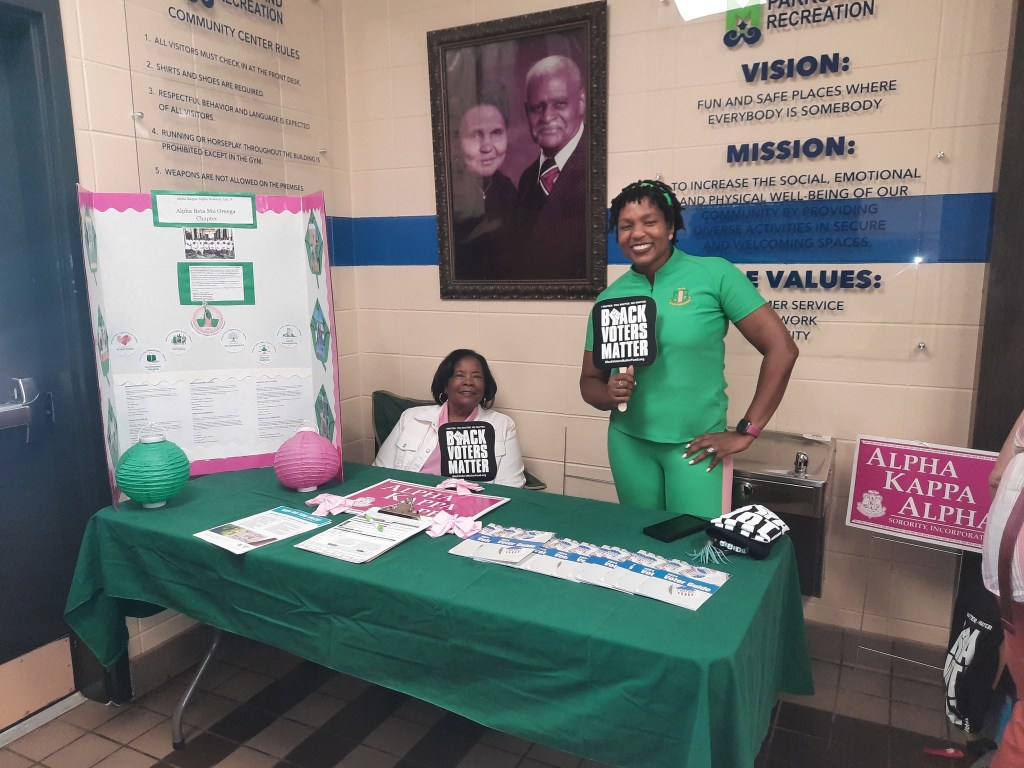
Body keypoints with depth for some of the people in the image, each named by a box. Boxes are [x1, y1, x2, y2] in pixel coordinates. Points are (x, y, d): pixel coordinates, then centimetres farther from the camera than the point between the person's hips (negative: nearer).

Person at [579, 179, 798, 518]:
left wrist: (746, 432, -8)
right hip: (628, 442, 4)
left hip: (696, 444, -3)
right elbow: (589, 382, 9)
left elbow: (781, 349, -8)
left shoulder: (714, 274, -8)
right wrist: (610, 394, -14)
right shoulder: (609, 298, 2)